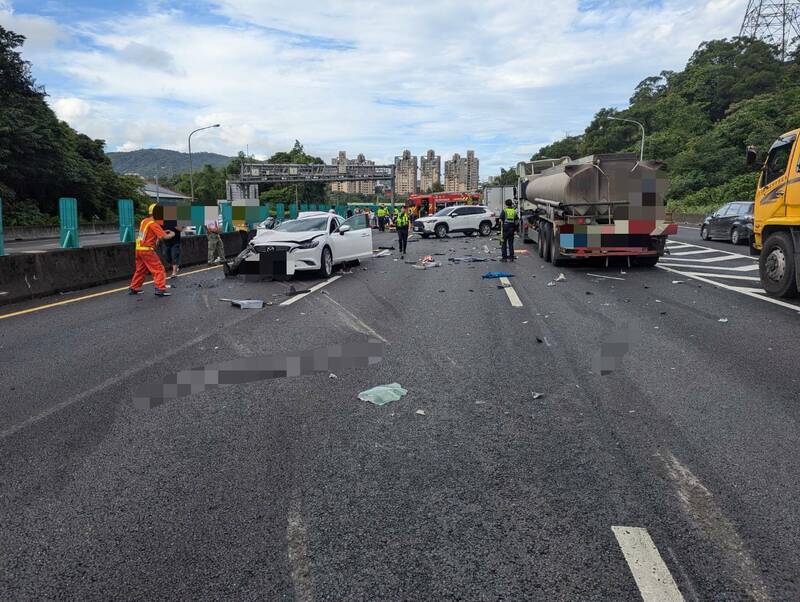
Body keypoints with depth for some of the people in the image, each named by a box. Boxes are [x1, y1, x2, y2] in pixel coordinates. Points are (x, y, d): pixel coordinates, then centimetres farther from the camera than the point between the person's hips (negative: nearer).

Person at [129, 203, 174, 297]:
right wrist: (171, 234, 2)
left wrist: (163, 232, 11)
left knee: (140, 270, 20)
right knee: (159, 269, -3)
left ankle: (133, 288, 27)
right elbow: (165, 237, -18)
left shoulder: (144, 221, 11)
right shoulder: (153, 224, -14)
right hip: (147, 250, -8)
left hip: (139, 249, 8)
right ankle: (160, 289, -9)